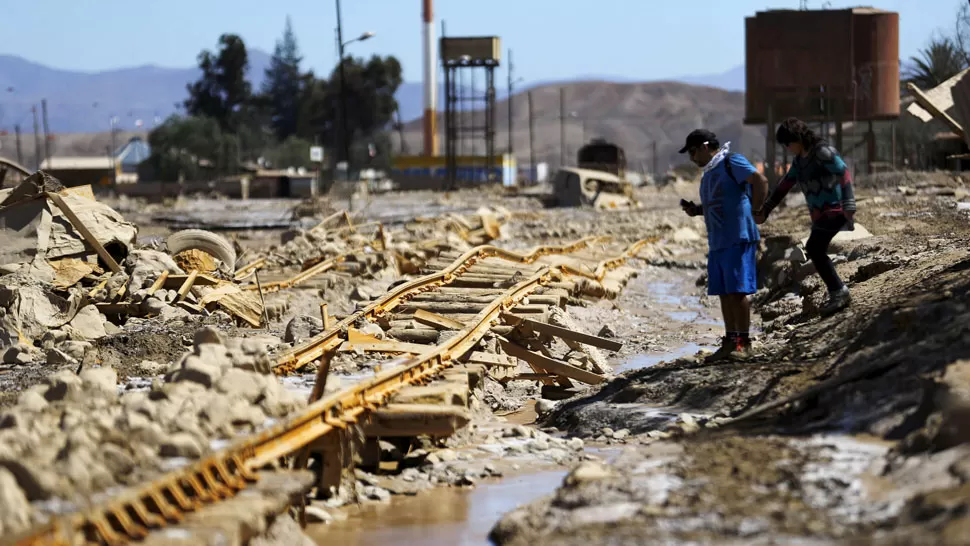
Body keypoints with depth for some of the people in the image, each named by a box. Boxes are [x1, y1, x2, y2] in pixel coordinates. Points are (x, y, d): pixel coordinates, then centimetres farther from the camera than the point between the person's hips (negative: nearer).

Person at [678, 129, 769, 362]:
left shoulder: (732, 163, -8)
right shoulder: (708, 173, 21)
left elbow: (760, 181, -17)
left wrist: (753, 210, -14)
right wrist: (696, 210, 11)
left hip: (738, 239, -9)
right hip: (717, 242, 9)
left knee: (737, 291, -8)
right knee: (724, 293, 9)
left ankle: (744, 343, -2)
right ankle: (730, 342, 14)